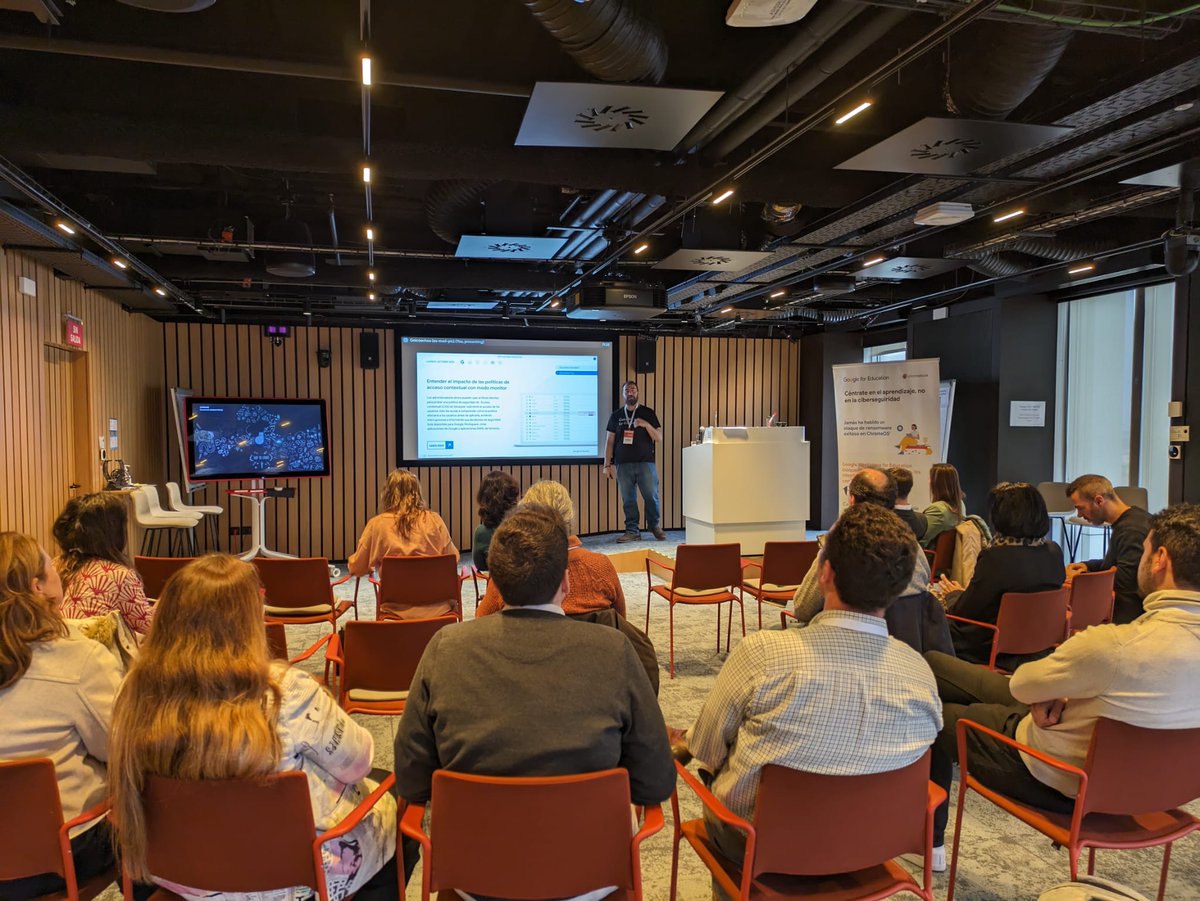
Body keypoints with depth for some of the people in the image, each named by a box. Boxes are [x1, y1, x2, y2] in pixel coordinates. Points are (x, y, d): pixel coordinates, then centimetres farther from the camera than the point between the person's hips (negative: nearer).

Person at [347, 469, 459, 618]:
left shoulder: (377, 524, -7)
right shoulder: (434, 520, -4)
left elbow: (356, 568, 3)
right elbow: (453, 558, 6)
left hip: (399, 609, 0)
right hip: (437, 607, 0)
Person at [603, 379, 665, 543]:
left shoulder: (647, 413, 6)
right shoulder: (616, 415, 11)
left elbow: (659, 438, 2)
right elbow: (610, 441, 11)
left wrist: (647, 425, -15)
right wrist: (607, 464, 4)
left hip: (646, 463, -1)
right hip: (623, 465, 1)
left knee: (651, 497, -2)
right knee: (628, 500, 2)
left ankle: (654, 526, 18)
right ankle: (632, 531, 11)